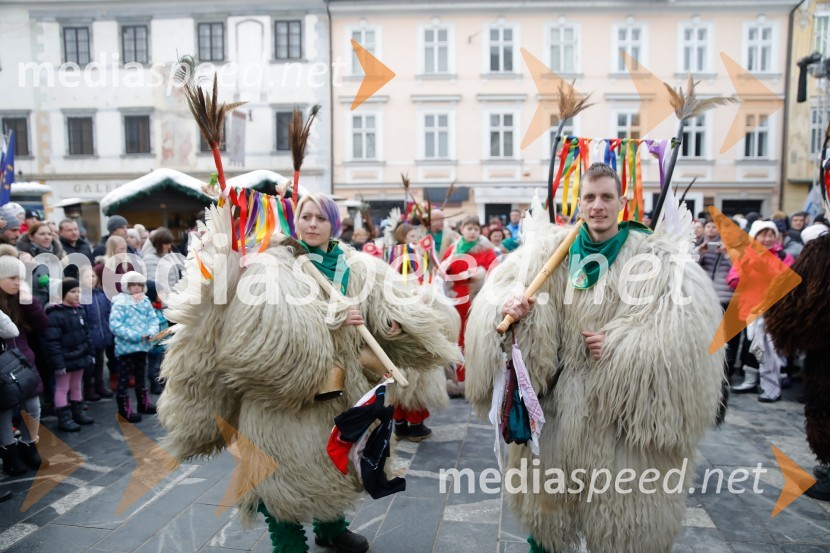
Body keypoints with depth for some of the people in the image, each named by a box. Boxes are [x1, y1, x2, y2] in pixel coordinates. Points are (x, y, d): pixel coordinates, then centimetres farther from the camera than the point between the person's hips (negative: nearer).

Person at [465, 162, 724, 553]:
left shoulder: (656, 258, -9)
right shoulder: (551, 250, 1)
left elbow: (685, 331, -17)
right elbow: (502, 287, -3)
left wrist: (620, 348, -23)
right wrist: (506, 307, -24)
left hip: (625, 406, -2)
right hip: (558, 397, 3)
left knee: (619, 499, 12)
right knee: (549, 491, 19)